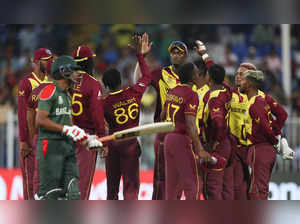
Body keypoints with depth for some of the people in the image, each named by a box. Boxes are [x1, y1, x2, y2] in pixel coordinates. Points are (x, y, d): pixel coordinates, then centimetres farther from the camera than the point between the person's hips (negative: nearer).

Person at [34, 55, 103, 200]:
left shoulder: (67, 95, 21)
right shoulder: (49, 91, -8)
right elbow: (40, 120, -17)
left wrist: (87, 138, 8)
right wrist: (66, 129, -19)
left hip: (68, 146, 9)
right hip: (50, 145, -9)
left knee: (72, 191, 2)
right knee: (49, 191, -11)